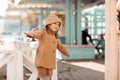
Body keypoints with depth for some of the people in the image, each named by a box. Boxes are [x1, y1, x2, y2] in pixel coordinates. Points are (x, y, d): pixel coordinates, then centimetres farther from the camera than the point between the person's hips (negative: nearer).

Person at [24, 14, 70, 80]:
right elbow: (37, 33, -33)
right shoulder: (43, 32, -8)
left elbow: (60, 46, 37)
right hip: (42, 62, -7)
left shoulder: (54, 37, 17)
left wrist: (66, 53, 53)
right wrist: (31, 34, -57)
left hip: (50, 63, 7)